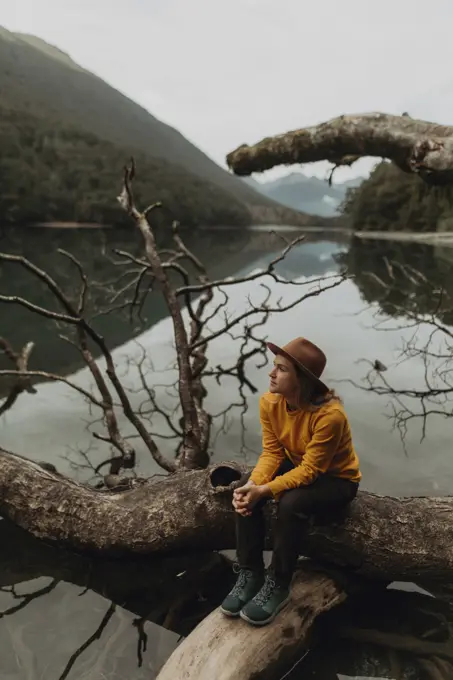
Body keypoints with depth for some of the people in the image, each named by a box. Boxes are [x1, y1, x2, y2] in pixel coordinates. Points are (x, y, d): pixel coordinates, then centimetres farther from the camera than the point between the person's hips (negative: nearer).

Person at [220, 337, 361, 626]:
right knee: (245, 491, -19)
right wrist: (253, 484, -30)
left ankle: (278, 585, -11)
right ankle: (249, 573, -5)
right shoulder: (269, 402, -16)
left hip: (336, 479, -5)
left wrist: (264, 490, -36)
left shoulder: (330, 415, -35)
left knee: (291, 503, -33)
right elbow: (272, 452, -12)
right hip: (296, 465, 6)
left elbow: (310, 470, -31)